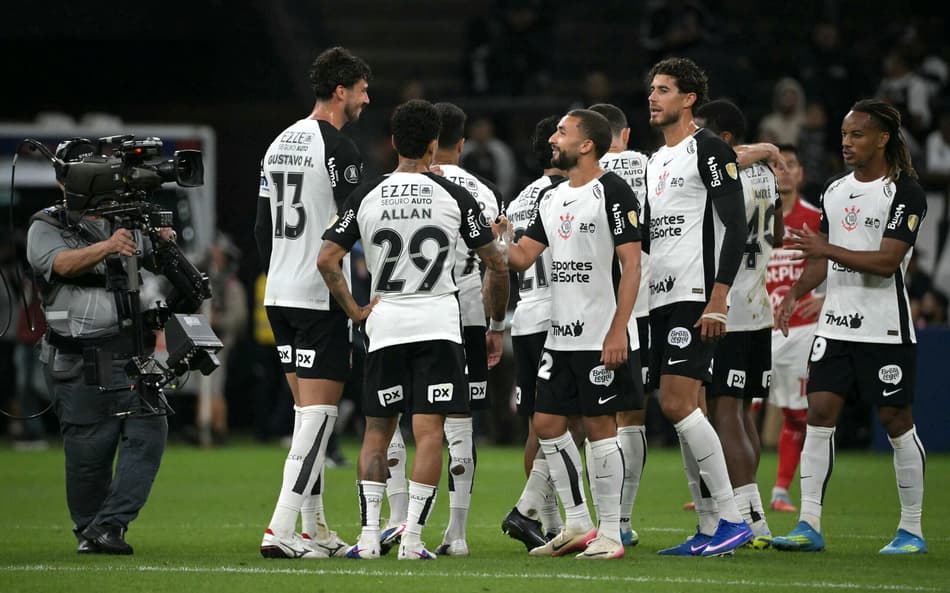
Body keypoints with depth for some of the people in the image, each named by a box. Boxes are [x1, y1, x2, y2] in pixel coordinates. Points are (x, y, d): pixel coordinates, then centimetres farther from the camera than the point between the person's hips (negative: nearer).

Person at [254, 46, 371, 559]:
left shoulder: (279, 145, 14)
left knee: (307, 411, 15)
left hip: (280, 295, 9)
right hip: (321, 298, -9)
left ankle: (313, 528, 17)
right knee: (318, 413, -8)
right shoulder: (339, 149, -12)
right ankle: (281, 530, -15)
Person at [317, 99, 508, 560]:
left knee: (377, 432, 11)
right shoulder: (454, 197, -3)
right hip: (438, 323, -2)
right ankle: (412, 538, -10)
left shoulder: (366, 197, 1)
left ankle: (369, 535, 3)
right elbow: (497, 263, 2)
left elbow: (326, 259, -4)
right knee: (429, 432, -3)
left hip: (384, 326, 2)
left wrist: (353, 310, 6)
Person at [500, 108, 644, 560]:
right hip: (561, 336, 8)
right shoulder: (553, 199, 15)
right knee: (548, 424, 7)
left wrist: (618, 332, -19)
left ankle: (609, 533, 1)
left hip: (602, 336, -8)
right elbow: (521, 258, 15)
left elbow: (631, 264, -14)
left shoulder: (612, 192, -10)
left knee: (599, 425, -5)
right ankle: (578, 525, 15)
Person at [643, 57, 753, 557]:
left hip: (696, 298, -9)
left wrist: (718, 300, -20)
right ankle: (710, 531, 9)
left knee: (678, 403, -17)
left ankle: (733, 519, -13)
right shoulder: (653, 161, 20)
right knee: (679, 409, 6)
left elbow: (735, 227, -13)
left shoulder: (709, 149, -6)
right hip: (661, 300, 9)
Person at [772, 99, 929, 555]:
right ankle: (809, 526, -3)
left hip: (885, 329, -6)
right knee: (820, 414, -3)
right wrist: (795, 292, 6)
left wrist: (827, 250, -23)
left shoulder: (905, 192, -9)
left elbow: (887, 261, -18)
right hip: (835, 324, 6)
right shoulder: (835, 190, 13)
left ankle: (912, 530, 9)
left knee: (896, 420, 0)